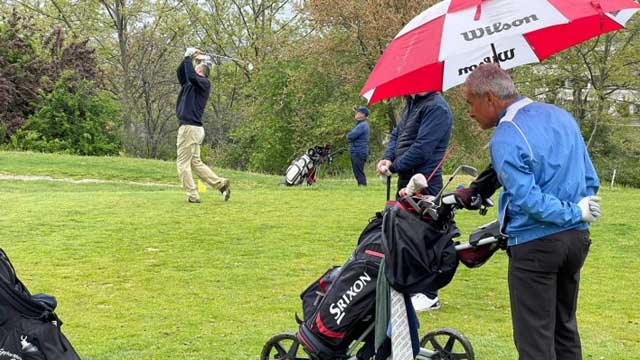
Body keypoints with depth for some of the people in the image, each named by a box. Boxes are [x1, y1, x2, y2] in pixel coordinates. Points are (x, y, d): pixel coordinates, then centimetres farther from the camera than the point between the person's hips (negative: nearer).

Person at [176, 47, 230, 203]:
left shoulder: (204, 83, -6)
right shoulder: (190, 84, 19)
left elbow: (191, 76, -24)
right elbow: (181, 72, 22)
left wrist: (189, 58, -12)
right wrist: (187, 58, 10)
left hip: (190, 127, -9)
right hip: (192, 128, 9)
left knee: (183, 163, -5)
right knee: (195, 162, 10)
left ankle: (192, 195, -4)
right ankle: (221, 183, 7)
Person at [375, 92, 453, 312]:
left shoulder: (436, 108, -17)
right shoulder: (412, 102, 13)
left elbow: (423, 148, -22)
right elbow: (397, 134, 17)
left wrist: (395, 166, -13)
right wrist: (388, 158, -1)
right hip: (407, 179, 10)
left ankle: (429, 296, 6)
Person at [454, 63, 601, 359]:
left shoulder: (505, 139, -16)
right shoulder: (562, 116, 9)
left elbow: (527, 199, -22)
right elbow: (590, 181, 12)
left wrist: (575, 212, -11)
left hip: (534, 245, -8)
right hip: (577, 238, 8)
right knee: (565, 328, 20)